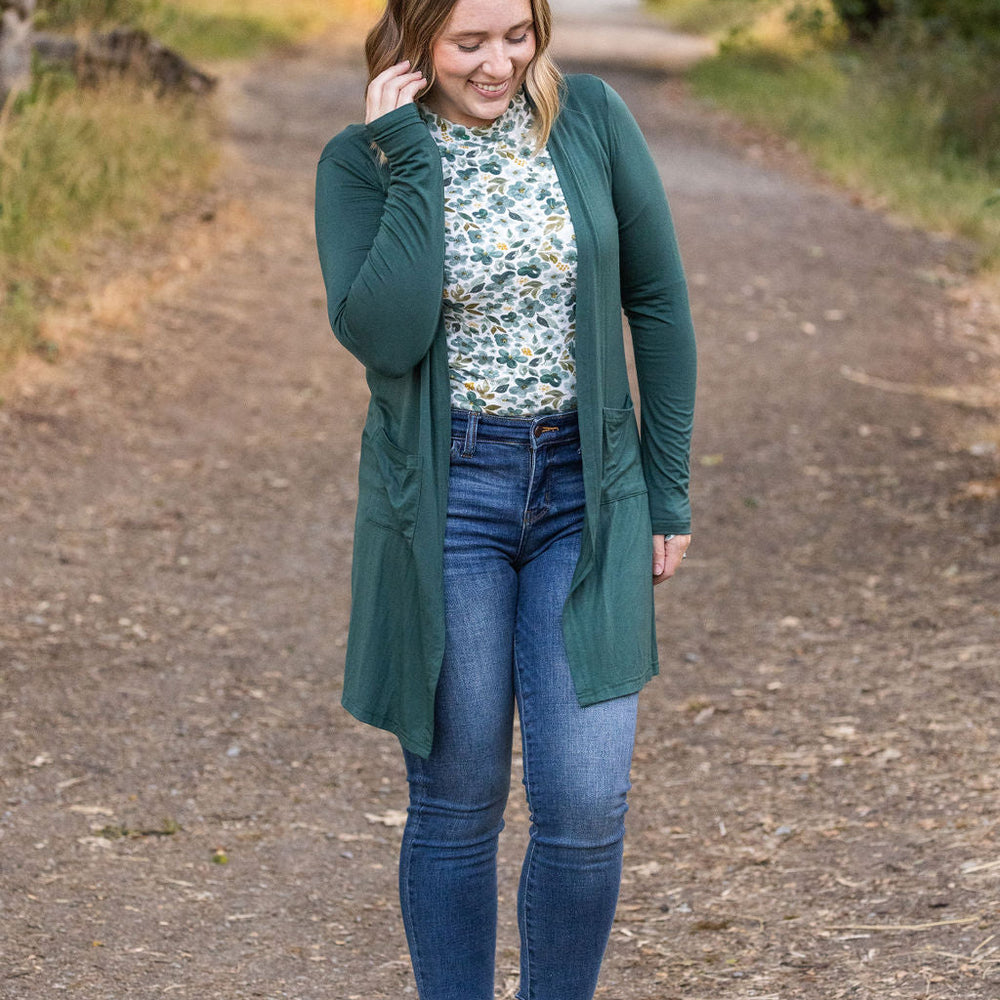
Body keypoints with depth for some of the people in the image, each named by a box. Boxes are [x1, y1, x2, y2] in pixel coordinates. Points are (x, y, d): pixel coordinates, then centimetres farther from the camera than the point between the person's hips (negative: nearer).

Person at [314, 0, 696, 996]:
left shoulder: (591, 119, -2)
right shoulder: (359, 162, -6)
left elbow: (657, 301, 5)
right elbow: (381, 334, -21)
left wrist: (668, 490, 5)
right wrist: (413, 160, -20)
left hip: (585, 492, 1)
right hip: (444, 497, -1)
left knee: (585, 806, -5)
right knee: (455, 804, 6)